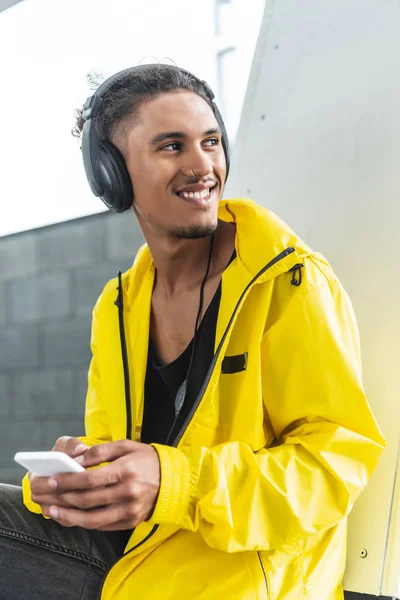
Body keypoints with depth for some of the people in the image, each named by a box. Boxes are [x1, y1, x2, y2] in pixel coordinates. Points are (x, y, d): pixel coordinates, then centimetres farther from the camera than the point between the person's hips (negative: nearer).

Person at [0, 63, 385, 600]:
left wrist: (174, 484, -28)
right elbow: (111, 450, 14)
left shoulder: (291, 284, -10)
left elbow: (339, 455, -14)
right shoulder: (115, 308, 10)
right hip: (123, 556, 6)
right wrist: (71, 475, -12)